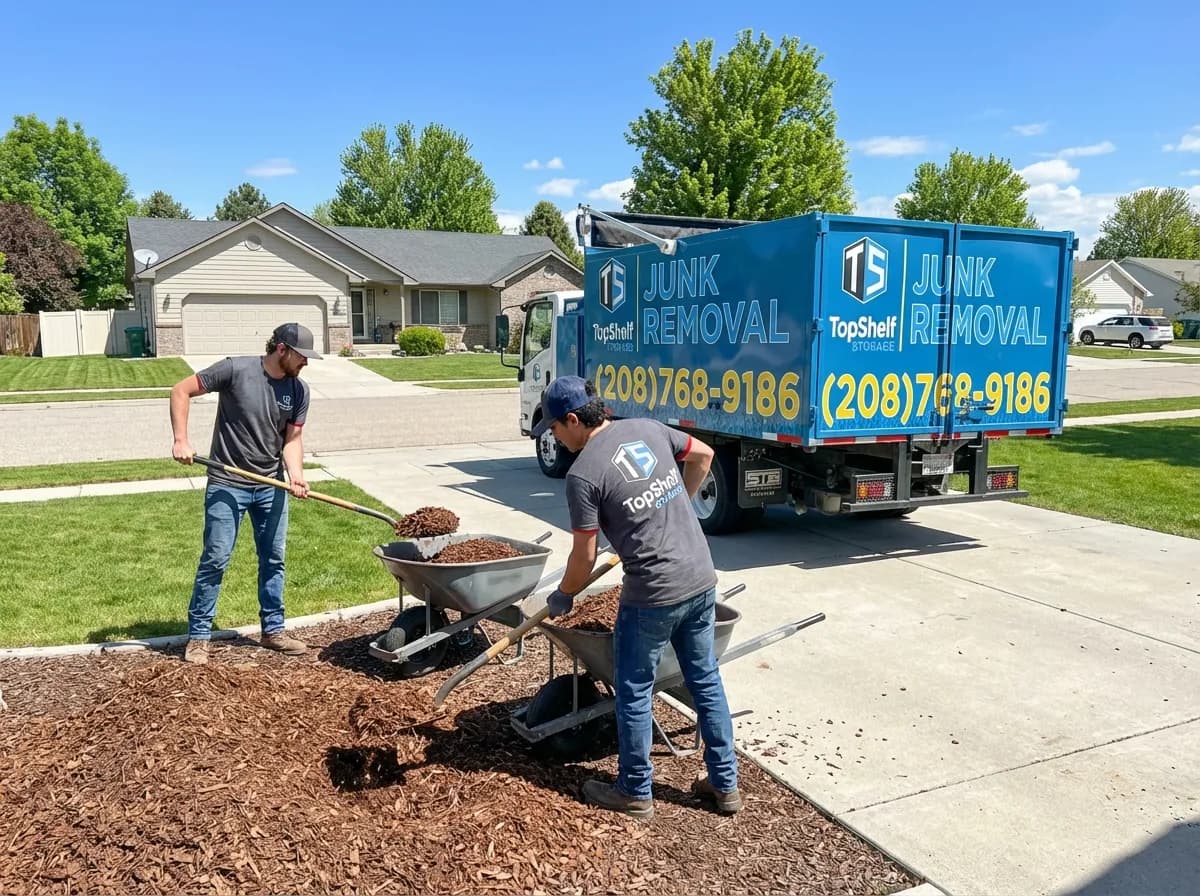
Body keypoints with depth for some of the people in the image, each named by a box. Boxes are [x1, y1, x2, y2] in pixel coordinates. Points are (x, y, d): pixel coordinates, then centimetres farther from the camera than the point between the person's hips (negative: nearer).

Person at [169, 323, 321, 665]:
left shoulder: (299, 390, -1)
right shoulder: (236, 370, -13)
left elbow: (292, 440, 0)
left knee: (273, 560, 11)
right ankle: (198, 636, 13)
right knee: (215, 560, 0)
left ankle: (273, 630, 24)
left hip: (271, 486, 5)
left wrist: (296, 475, -18)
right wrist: (181, 441, -14)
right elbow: (181, 391, -7)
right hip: (227, 485, -4)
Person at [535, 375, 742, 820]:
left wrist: (562, 597, 10)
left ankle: (635, 793, 26)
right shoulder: (648, 428, 4)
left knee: (634, 694, 11)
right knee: (706, 681, 19)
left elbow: (585, 556, -8)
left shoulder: (583, 474, -13)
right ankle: (725, 783, 30)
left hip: (652, 595, -7)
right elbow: (703, 454, 18)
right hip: (701, 580, 7)